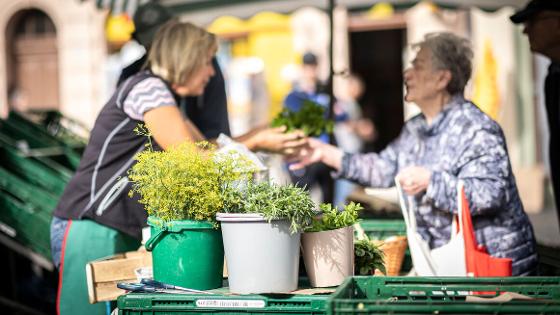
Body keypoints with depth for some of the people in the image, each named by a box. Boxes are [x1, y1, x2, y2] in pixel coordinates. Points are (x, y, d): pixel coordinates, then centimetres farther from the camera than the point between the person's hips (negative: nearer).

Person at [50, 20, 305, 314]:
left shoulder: (161, 95, 18)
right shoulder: (146, 88, -13)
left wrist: (260, 133, 13)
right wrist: (256, 143, -7)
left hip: (122, 233, 10)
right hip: (91, 231, -10)